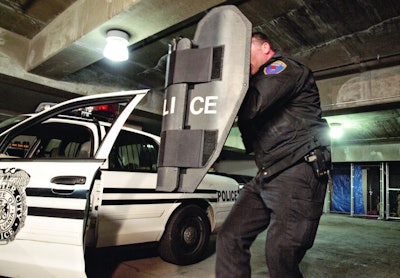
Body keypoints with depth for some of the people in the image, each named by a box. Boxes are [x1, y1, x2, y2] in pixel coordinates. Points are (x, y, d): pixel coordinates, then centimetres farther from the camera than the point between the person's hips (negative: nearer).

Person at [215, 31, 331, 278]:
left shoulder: (285, 67, -1)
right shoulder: (259, 81, 28)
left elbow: (250, 106, -18)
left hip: (298, 173, -8)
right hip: (266, 176, 9)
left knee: (280, 256, -10)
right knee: (230, 238, 0)